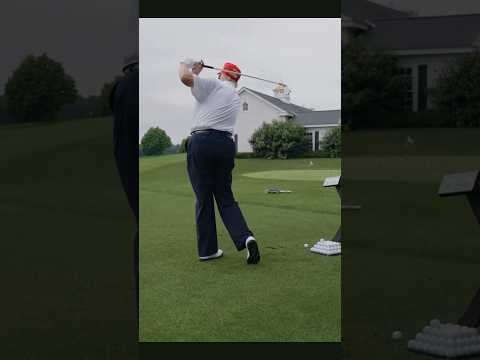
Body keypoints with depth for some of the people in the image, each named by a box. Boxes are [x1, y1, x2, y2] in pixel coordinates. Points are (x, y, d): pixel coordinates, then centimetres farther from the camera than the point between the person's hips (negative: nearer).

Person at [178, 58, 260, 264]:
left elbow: (185, 78, -12)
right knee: (225, 198, 11)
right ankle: (245, 238, -11)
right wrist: (197, 72, 27)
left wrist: (186, 64, 8)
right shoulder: (236, 98, 22)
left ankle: (207, 250, 6)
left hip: (202, 142, -5)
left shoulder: (215, 85, 0)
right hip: (226, 145, 5)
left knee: (203, 199, 2)